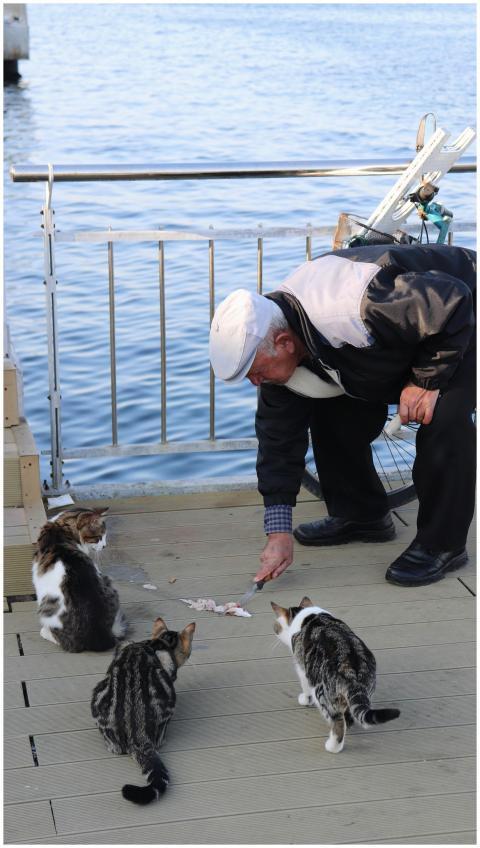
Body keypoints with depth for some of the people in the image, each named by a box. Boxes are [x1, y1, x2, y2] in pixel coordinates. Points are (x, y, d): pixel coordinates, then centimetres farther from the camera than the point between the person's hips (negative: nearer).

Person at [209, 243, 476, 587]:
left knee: (444, 419, -28)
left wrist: (426, 381, -28)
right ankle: (361, 516, 20)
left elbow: (452, 302, -35)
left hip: (458, 327, -7)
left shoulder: (352, 312, -45)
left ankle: (443, 545, -12)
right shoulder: (274, 348, -17)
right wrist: (278, 531, -14)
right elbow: (279, 437, -11)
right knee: (330, 413, 0)